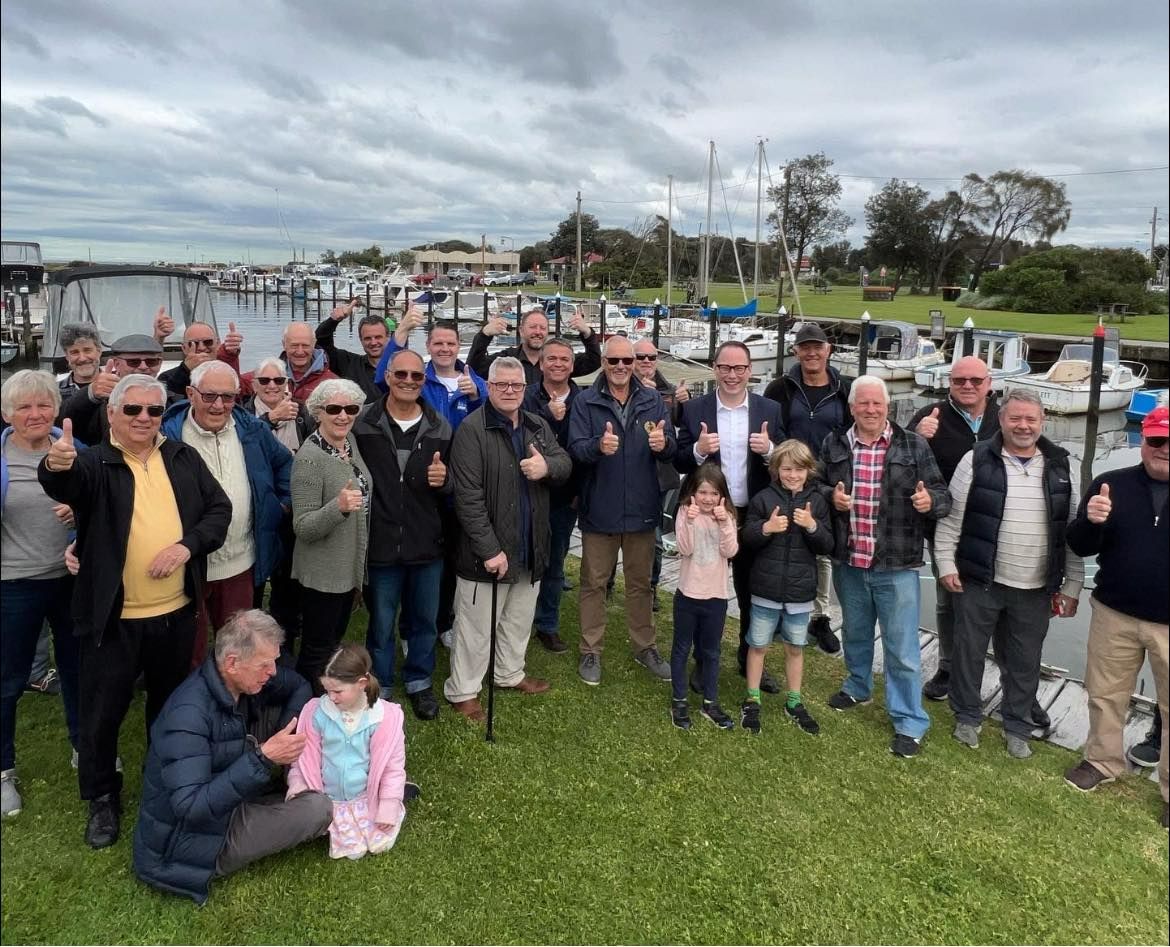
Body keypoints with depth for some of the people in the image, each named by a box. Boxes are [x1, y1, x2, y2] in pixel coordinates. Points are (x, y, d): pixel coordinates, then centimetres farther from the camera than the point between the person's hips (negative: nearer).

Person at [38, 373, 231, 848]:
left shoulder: (184, 458, 5)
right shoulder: (95, 463, -7)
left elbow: (219, 507, 5)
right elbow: (68, 485, -30)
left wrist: (188, 545, -12)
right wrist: (57, 466, -53)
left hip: (175, 613, 3)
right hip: (113, 618, -3)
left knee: (170, 704, 20)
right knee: (102, 713, 8)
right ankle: (102, 799, 30)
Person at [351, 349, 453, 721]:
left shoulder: (440, 428, 1)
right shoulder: (363, 424, -7)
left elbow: (452, 487, 7)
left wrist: (443, 480, -14)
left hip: (427, 545, 2)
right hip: (381, 544, -2)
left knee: (424, 620, 18)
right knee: (381, 622, 14)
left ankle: (419, 682, 38)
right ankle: (379, 688, 33)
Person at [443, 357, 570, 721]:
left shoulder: (537, 426, 8)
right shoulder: (472, 430, -15)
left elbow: (565, 463, 9)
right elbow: (468, 496, -20)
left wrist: (548, 465, -16)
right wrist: (489, 548, -23)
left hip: (529, 545, 7)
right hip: (487, 548, -7)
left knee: (520, 618, 22)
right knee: (477, 625, 5)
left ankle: (510, 673, 42)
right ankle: (462, 691, 21)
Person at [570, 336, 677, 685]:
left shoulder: (652, 400, 3)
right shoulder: (585, 401, -5)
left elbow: (671, 447, -1)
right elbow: (575, 448, -15)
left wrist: (663, 443, -25)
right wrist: (598, 446, -36)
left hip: (641, 508, 2)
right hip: (599, 509, -2)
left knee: (640, 583, 16)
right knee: (594, 583, 10)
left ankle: (645, 647, 31)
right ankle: (590, 652, 23)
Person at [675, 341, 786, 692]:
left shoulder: (769, 410, 1)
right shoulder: (694, 409, -2)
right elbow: (679, 463, -2)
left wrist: (769, 449, -19)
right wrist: (698, 449, -22)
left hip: (753, 516, 1)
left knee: (753, 593, 15)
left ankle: (750, 660, 33)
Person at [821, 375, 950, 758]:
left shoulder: (914, 447, -4)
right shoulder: (834, 445, 2)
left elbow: (943, 496, -2)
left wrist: (930, 501, -25)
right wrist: (830, 496, -9)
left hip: (896, 567, -3)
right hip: (848, 563, 3)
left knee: (902, 648, 3)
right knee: (855, 633, 23)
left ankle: (909, 722, 16)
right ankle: (858, 687, 46)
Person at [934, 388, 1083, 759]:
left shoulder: (1061, 466, 2)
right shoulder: (977, 460, -7)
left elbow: (1073, 531, 5)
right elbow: (951, 517, -3)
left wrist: (1072, 585, 4)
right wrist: (946, 564, -6)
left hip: (1036, 590, 2)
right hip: (979, 582, -2)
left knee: (1024, 662, 15)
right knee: (969, 652, 11)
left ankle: (1017, 727, 33)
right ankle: (967, 717, 31)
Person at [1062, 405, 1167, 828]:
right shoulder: (1112, 484, -2)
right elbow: (1080, 547, -2)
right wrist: (1091, 522, -23)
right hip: (1114, 614, 2)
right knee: (1105, 695, 17)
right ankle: (1102, 762, 37)